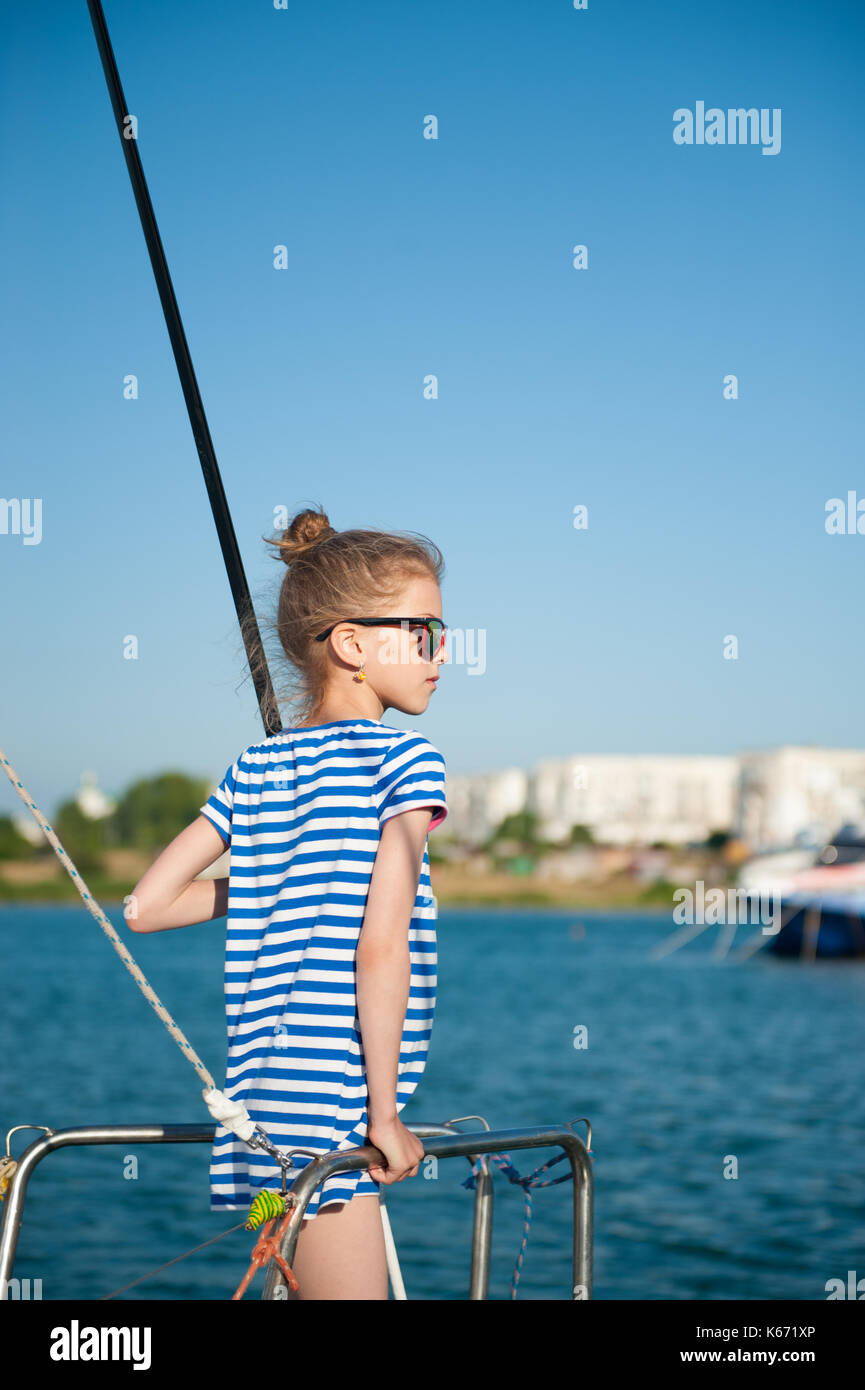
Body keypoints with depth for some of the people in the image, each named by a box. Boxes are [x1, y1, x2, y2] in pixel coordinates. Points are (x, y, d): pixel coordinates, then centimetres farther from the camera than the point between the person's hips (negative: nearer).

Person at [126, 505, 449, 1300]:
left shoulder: (254, 770, 12)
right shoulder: (404, 760, -8)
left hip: (261, 1101, 8)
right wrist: (384, 1112, -12)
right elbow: (382, 943, -18)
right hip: (331, 1110, -8)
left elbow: (146, 906, 10)